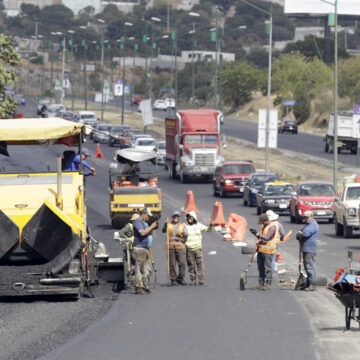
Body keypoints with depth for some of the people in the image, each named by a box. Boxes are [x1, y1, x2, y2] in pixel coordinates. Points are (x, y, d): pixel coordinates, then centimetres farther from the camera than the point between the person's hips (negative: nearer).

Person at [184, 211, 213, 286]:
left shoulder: (198, 225, 9)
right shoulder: (184, 226, 7)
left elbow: (207, 229, 15)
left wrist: (210, 226, -4)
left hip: (198, 248, 0)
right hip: (189, 249, 0)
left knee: (200, 264, -5)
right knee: (191, 265, 2)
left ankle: (201, 279, -2)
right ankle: (193, 280, 8)